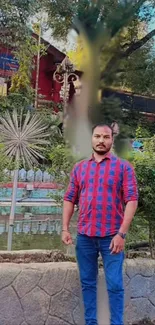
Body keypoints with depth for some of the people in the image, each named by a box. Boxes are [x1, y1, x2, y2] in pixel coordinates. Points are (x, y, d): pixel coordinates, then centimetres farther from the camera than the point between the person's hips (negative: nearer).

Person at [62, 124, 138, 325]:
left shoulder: (123, 167, -1)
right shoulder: (79, 168, 11)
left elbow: (132, 200, -7)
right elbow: (69, 199, 11)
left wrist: (121, 233, -15)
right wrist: (65, 228, 1)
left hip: (111, 236, -3)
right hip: (84, 236, 4)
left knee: (115, 285, 3)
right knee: (87, 283, 13)